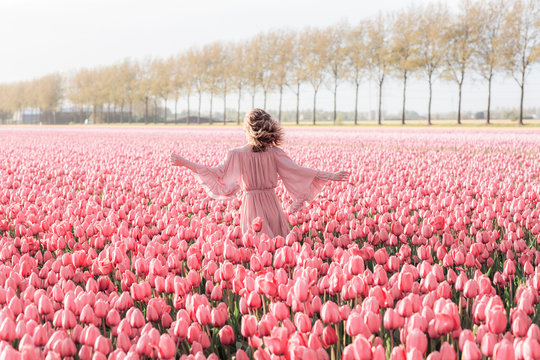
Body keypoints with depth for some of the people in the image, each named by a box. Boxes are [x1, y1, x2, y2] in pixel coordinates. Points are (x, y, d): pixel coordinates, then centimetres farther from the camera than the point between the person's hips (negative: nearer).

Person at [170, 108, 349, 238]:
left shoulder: (237, 155, -9)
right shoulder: (275, 153, -6)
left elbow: (216, 173, -2)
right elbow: (297, 171, -5)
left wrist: (186, 163, 8)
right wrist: (331, 176, 2)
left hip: (251, 205, -1)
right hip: (271, 204, 1)